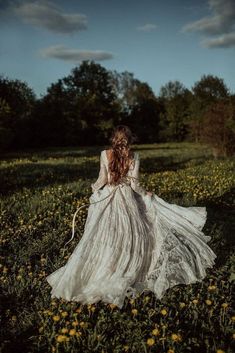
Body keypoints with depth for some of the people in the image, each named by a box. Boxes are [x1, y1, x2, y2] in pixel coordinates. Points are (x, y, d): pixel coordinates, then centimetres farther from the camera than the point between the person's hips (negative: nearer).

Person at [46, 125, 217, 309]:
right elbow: (135, 184, -7)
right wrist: (147, 194, 10)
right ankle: (129, 270, 24)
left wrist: (94, 187, 15)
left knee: (106, 237, 9)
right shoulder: (134, 156, -7)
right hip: (127, 199, 0)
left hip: (107, 199, 0)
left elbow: (102, 180, -6)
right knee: (129, 234, 14)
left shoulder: (105, 154, -8)